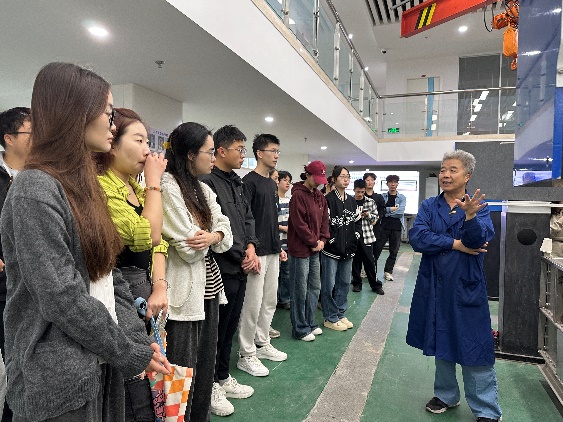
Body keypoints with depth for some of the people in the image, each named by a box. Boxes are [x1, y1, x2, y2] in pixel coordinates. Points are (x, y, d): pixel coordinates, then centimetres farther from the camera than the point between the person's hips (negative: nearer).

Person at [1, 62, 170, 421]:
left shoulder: (84, 186, 9)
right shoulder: (35, 190, -19)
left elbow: (109, 277, 7)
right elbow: (62, 298, -23)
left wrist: (138, 338, -2)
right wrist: (132, 353, -14)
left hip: (102, 364, 8)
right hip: (60, 380, -8)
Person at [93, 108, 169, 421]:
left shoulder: (137, 188, 11)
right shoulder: (102, 186, -16)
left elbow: (158, 242, 8)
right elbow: (147, 235, -22)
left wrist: (160, 286, -6)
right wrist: (154, 183, -13)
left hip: (146, 287, 8)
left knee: (153, 380, 18)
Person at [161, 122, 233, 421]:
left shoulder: (204, 189, 12)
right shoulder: (167, 187, -14)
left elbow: (226, 232, 6)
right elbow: (189, 249, -20)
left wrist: (213, 237, -14)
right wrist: (210, 237, -1)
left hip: (208, 287, 8)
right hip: (185, 293, -8)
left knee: (206, 363, 18)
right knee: (183, 371, 5)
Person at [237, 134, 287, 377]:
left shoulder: (272, 184, 16)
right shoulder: (249, 182, -10)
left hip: (272, 253, 9)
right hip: (257, 252, -9)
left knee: (270, 302, 16)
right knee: (253, 305, -2)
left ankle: (262, 344, 31)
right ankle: (246, 355, 12)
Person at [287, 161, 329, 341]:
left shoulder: (320, 196, 12)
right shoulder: (298, 195, -14)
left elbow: (324, 219, 14)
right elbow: (299, 224, -18)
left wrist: (322, 240, 0)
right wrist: (314, 242, -12)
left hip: (315, 249, 9)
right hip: (300, 249, -8)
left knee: (314, 288, 16)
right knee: (300, 291, 1)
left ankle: (309, 323, 31)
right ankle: (300, 329, 14)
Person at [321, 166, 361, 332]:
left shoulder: (351, 200, 13)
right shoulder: (328, 199, -10)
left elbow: (357, 222, 16)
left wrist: (354, 240, 3)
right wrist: (334, 243, -14)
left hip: (348, 250, 7)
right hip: (331, 250, -7)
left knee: (344, 283, 14)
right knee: (329, 284, 1)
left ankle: (340, 314, 28)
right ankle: (330, 318, 14)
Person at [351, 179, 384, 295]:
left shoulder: (370, 202, 3)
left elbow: (375, 216, 8)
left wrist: (368, 215, -11)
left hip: (366, 235, 0)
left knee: (369, 260, 3)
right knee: (355, 260, 9)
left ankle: (376, 284, 14)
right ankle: (357, 283, 22)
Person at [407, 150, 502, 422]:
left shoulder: (478, 206, -3)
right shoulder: (429, 206, 2)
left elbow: (480, 240, -20)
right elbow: (417, 237, -14)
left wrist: (470, 216, -39)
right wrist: (455, 244, -18)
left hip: (467, 288, -2)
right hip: (435, 287, 3)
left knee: (474, 348, 3)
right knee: (441, 343, 17)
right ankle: (446, 395, 37)